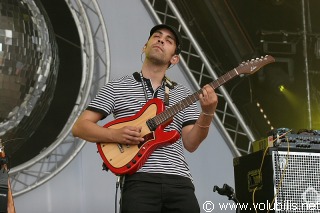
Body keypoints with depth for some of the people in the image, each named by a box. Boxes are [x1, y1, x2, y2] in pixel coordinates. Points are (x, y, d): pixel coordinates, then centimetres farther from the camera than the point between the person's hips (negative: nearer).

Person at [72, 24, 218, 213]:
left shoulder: (183, 94, 18)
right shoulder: (117, 87, 11)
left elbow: (190, 144, 10)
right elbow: (80, 127, 6)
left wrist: (207, 114, -7)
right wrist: (116, 135, -10)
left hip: (180, 181, 3)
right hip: (140, 180, -3)